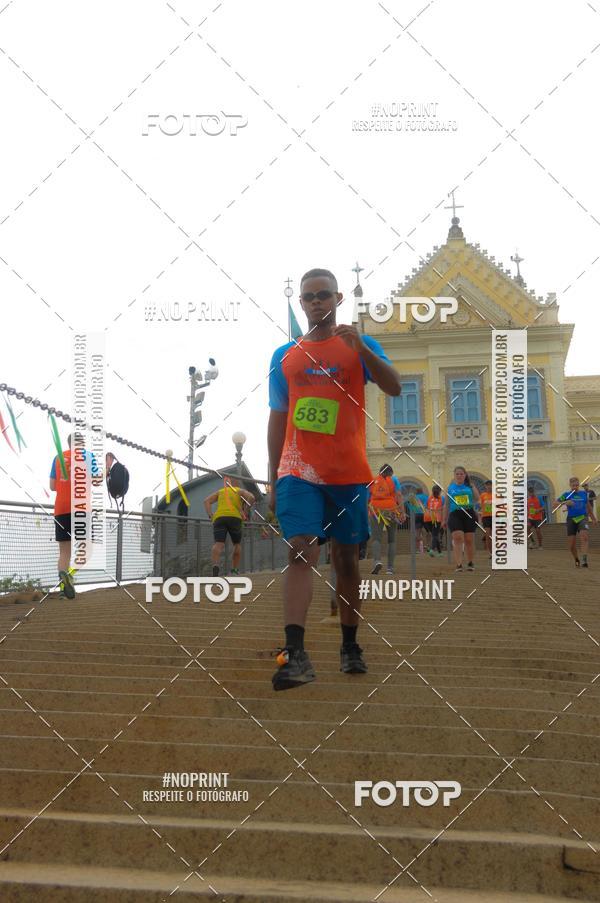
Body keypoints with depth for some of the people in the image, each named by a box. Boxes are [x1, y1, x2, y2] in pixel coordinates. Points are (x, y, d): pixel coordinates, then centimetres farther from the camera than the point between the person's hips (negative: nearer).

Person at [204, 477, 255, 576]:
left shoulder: (220, 491, 31)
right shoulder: (240, 491, 24)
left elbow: (207, 501, 17)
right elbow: (251, 498, 3)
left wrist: (210, 516, 10)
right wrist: (243, 511, 6)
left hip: (219, 517, 1)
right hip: (234, 517, -1)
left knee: (218, 544, -15)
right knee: (237, 544, 20)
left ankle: (215, 566, -41)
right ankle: (235, 570, 17)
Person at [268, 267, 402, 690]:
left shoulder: (360, 346, 6)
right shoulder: (284, 356, 11)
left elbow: (394, 387, -11)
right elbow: (277, 418, 14)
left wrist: (360, 346, -25)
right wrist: (273, 478, 11)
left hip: (348, 472, 0)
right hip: (298, 472, 0)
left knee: (347, 557, 8)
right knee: (301, 551, -15)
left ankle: (350, 647, 23)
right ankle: (295, 655, -21)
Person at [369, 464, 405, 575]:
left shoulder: (372, 481, 14)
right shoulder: (394, 480, 8)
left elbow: (367, 499, 14)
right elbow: (399, 496, -3)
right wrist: (403, 512, -5)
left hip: (375, 511, 0)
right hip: (391, 510, 0)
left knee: (376, 538, -6)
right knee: (392, 539, 11)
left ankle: (377, 560, -33)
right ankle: (390, 567, 8)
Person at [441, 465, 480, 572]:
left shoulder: (469, 486, 7)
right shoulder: (450, 487, 9)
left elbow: (477, 499, -1)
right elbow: (446, 504, 13)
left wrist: (472, 485, -4)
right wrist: (444, 519, 12)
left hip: (469, 514, 1)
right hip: (455, 515, -1)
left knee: (469, 540, 7)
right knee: (457, 538, -15)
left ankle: (470, 563, 24)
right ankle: (459, 564, -18)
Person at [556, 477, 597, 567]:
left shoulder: (584, 493, 7)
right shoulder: (566, 495, 1)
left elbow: (588, 506, 21)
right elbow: (555, 503, -8)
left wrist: (593, 518, 27)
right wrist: (565, 502, -25)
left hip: (582, 518, 0)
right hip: (571, 519, 0)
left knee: (585, 537, -28)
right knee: (571, 545, 2)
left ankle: (584, 560, -32)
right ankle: (577, 560, 29)